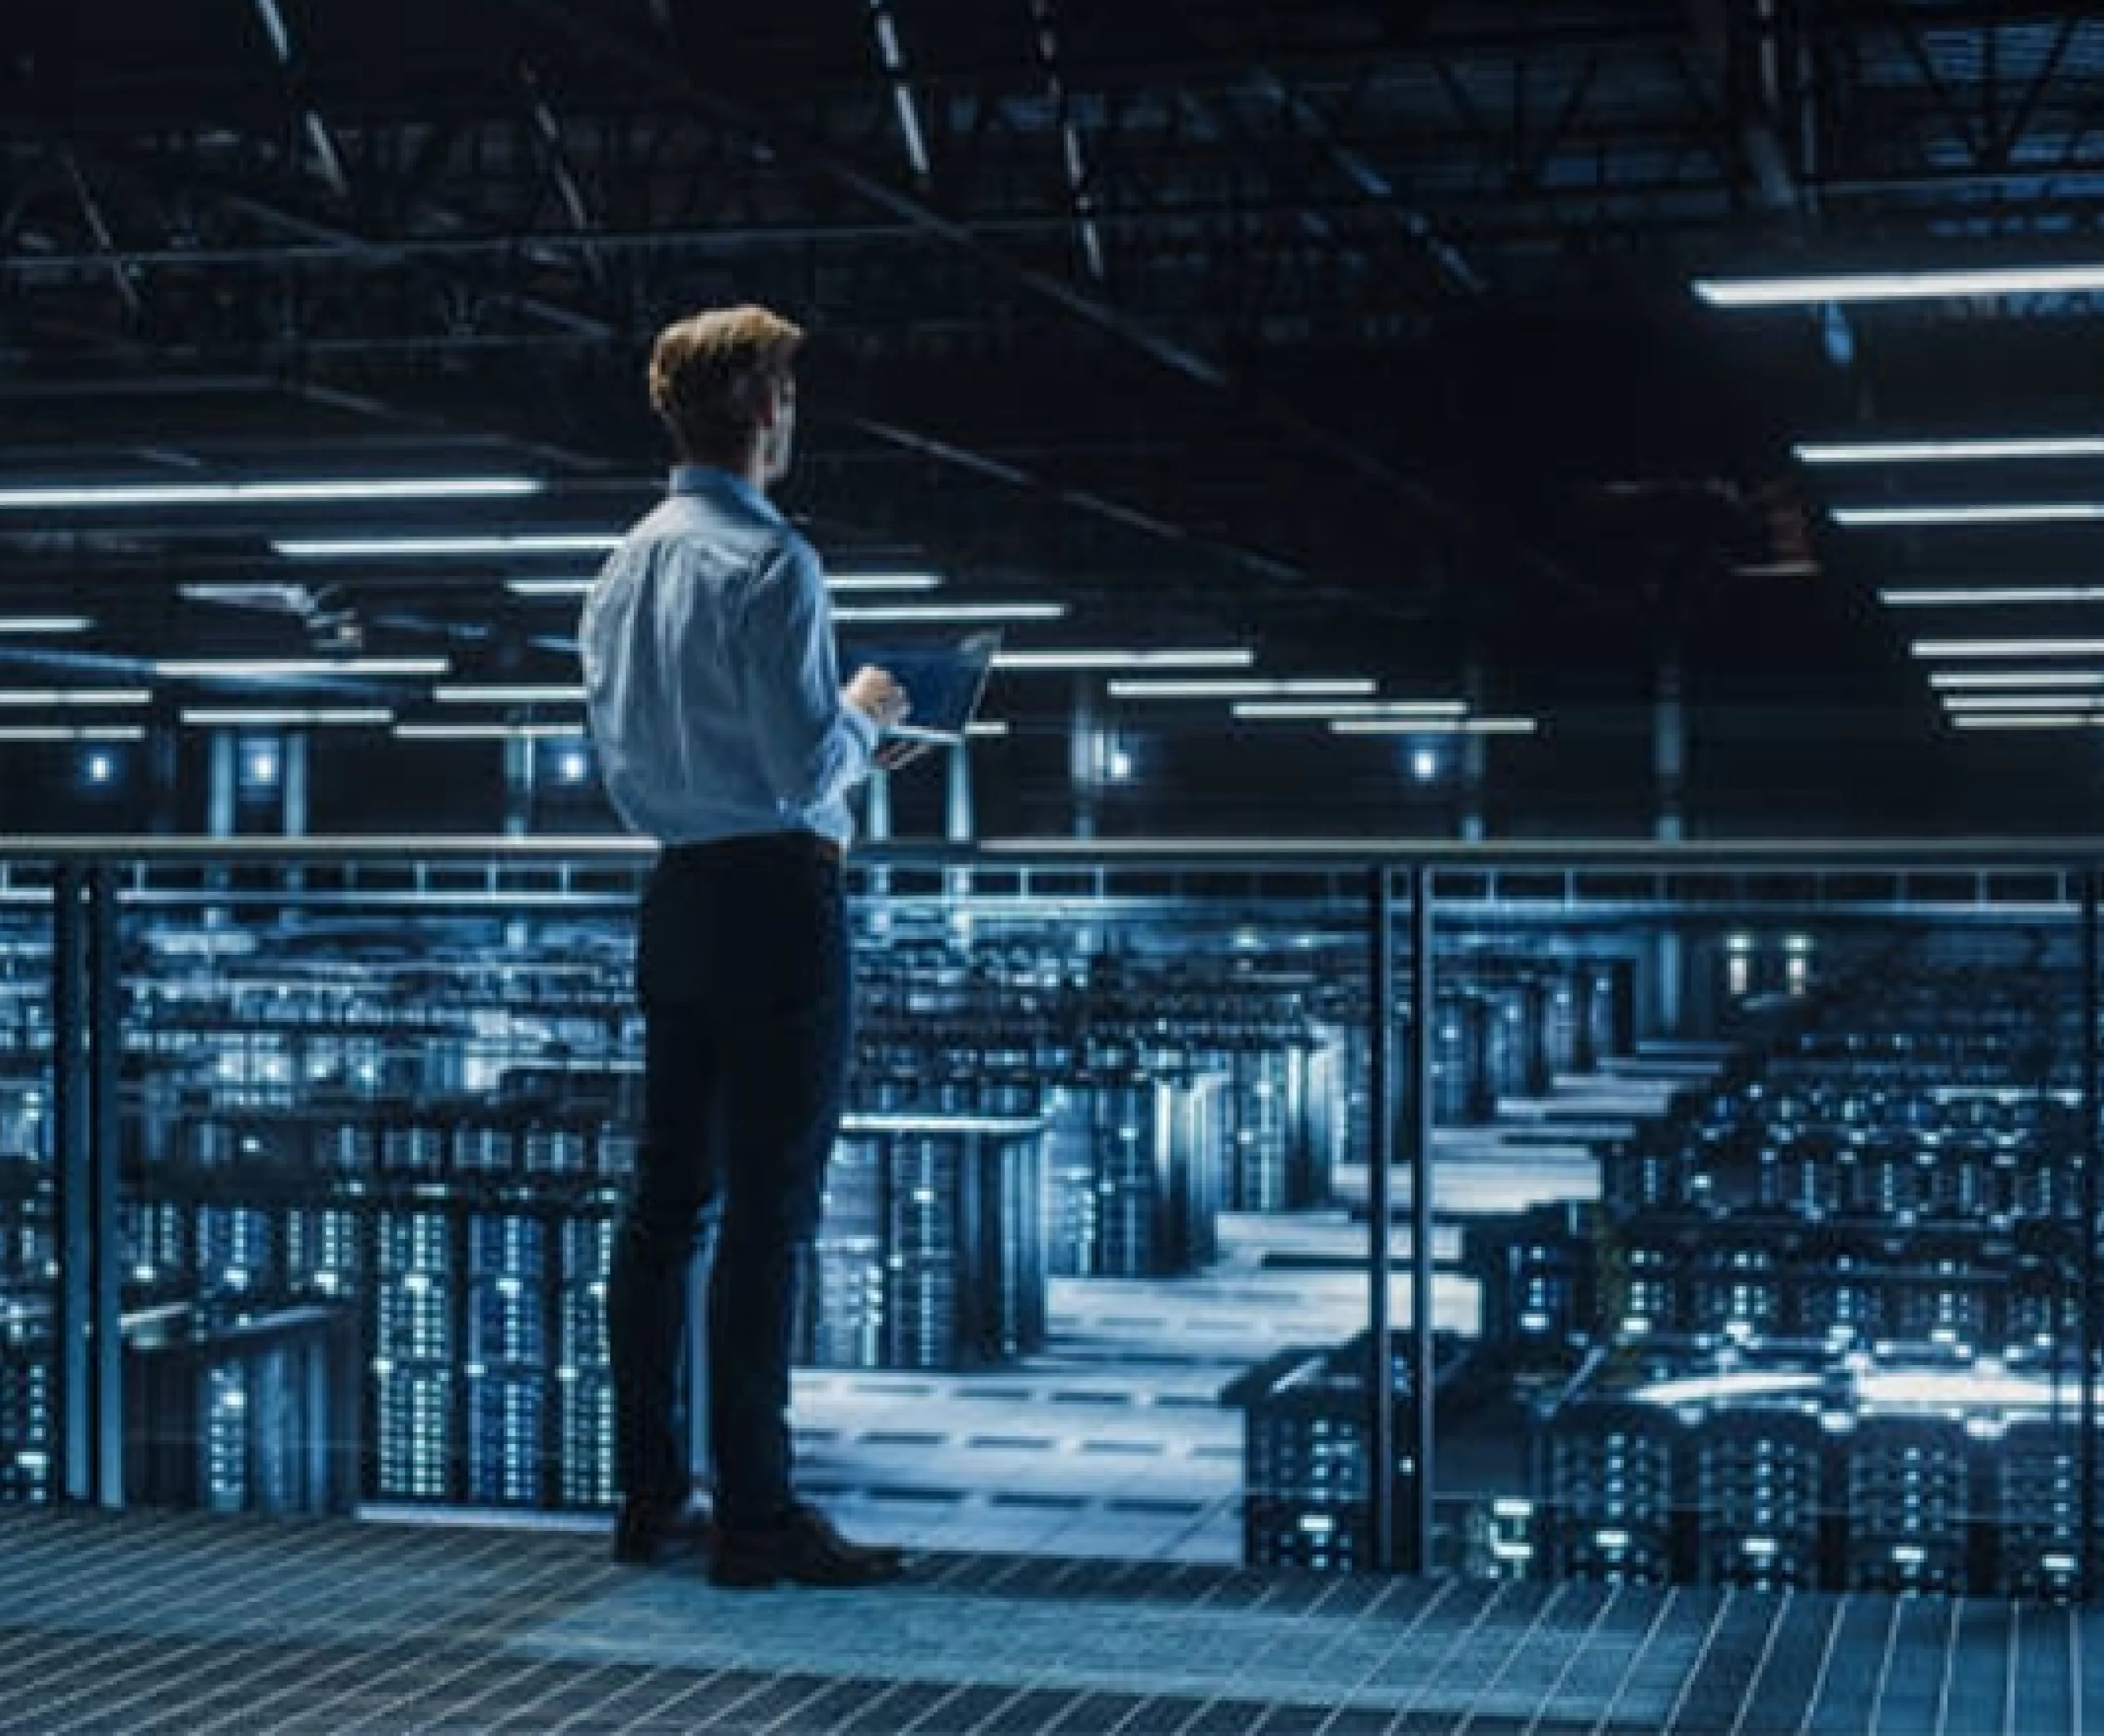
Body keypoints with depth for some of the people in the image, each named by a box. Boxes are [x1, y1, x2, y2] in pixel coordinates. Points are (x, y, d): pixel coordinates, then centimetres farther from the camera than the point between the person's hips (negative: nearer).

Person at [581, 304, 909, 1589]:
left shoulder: (628, 567, 12)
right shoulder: (772, 563, -13)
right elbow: (810, 772, -18)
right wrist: (863, 713, 3)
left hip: (677, 894, 8)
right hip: (777, 899, -8)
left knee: (667, 1204, 12)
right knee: (768, 1217, -5)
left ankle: (652, 1500, 18)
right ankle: (757, 1518, -1)